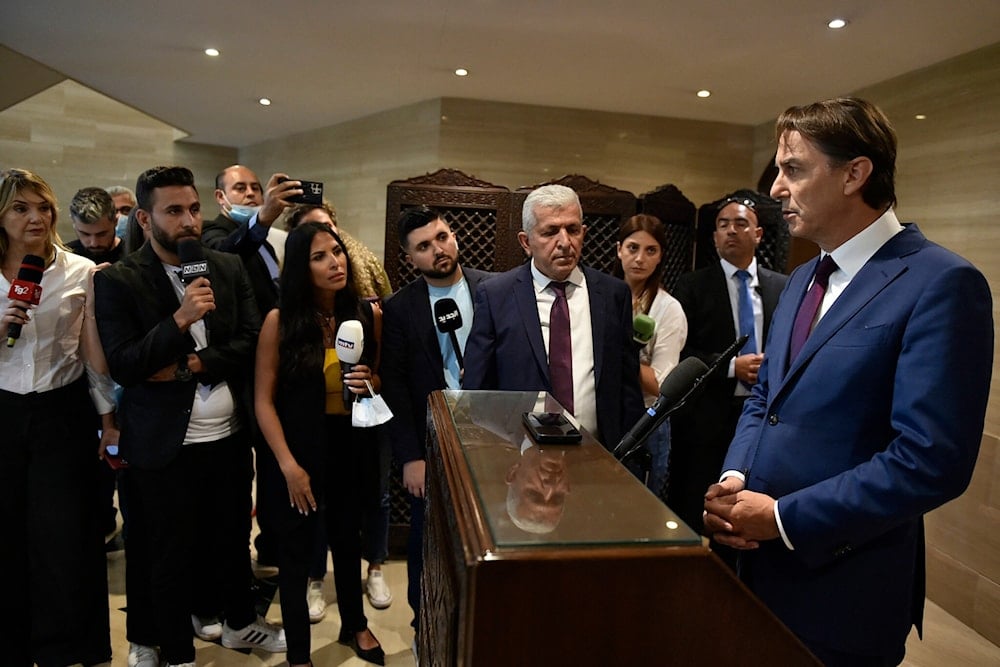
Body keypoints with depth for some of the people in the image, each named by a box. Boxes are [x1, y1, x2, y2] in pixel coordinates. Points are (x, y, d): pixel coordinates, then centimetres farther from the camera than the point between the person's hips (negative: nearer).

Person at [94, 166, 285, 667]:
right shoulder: (116, 281, -8)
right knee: (170, 553, 12)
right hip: (165, 445, -3)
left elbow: (251, 341, -2)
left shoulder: (229, 268, 2)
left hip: (230, 435, 4)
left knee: (233, 535, 20)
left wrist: (191, 365, -14)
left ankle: (240, 622, 43)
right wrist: (180, 319, -25)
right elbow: (122, 366, -14)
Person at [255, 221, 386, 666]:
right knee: (296, 552, 12)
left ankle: (354, 625, 47)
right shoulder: (280, 321, -14)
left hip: (349, 445, 3)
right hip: (296, 448, -3)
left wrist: (368, 383, -16)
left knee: (347, 539, 22)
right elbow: (263, 400, -12)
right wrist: (288, 465, -16)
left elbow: (380, 380, 7)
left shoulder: (365, 314, -6)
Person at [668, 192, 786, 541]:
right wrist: (731, 367, -14)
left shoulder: (782, 287, 10)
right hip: (707, 421, -2)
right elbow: (678, 354, -5)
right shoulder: (692, 286, 2)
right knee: (697, 519, 3)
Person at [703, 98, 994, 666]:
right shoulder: (803, 279, 10)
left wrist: (784, 518, -18)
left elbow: (931, 460, -22)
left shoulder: (941, 283, -16)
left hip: (842, 586, -7)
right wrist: (735, 480, -5)